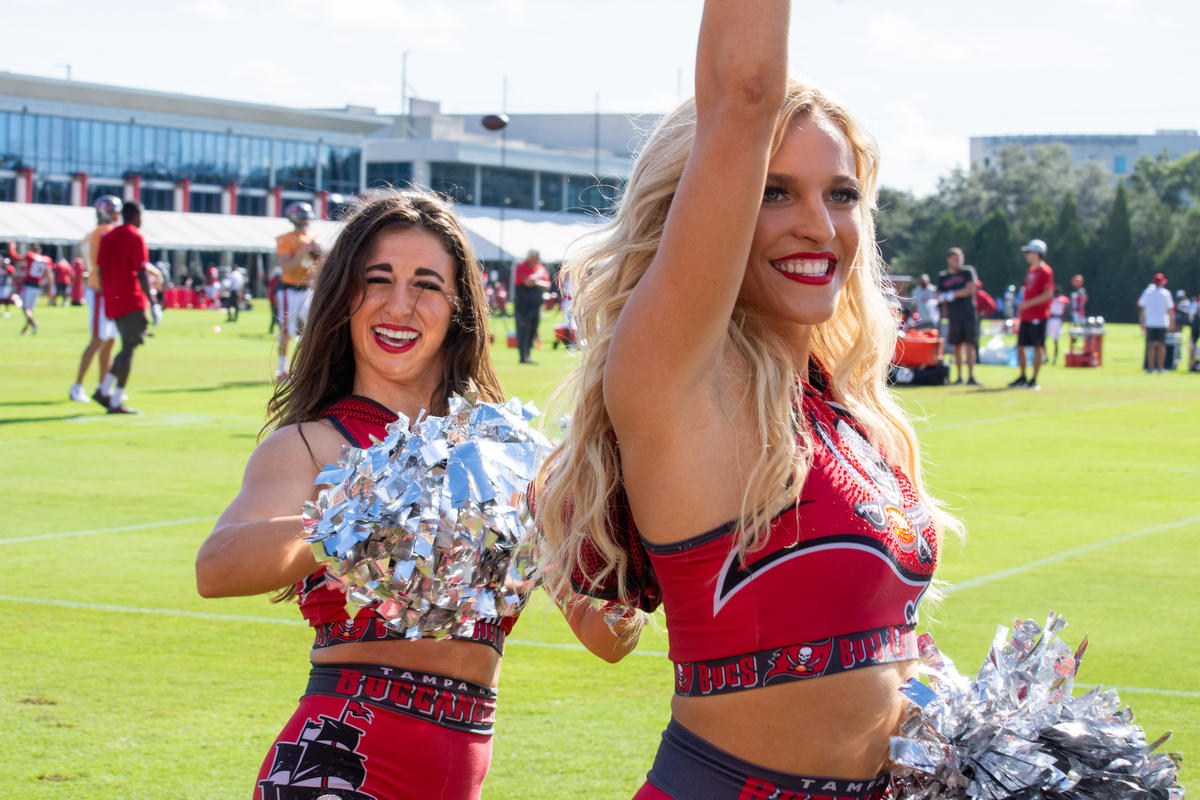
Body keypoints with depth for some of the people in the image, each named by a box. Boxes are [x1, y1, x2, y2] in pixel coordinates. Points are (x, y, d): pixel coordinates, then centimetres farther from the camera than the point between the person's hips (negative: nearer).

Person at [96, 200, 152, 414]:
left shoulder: (107, 237, 14)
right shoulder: (135, 238, -9)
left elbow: (101, 271, 15)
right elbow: (141, 274, -15)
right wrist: (152, 302, -13)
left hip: (112, 302, 8)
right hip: (132, 302, -8)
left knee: (127, 347, 18)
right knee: (128, 349, -5)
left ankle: (104, 391, 12)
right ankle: (116, 402, -6)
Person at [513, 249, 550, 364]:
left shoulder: (541, 268, 12)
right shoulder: (522, 267, -8)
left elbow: (547, 285, 6)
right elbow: (528, 282, -21)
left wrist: (537, 282, -12)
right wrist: (538, 275, -11)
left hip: (536, 306, 7)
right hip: (523, 306, -7)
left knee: (532, 333, 8)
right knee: (523, 331, -8)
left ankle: (527, 356, 14)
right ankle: (523, 357, -8)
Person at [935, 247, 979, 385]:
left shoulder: (968, 271, 5)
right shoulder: (942, 276, 11)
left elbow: (970, 289, -6)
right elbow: (939, 296, 6)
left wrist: (952, 294, -8)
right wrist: (944, 297, -17)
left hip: (969, 315, -2)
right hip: (954, 316, 2)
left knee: (970, 346, -7)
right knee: (957, 346, 6)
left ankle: (971, 376, -12)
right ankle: (959, 376, 15)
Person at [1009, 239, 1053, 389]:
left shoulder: (1045, 271, -12)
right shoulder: (1031, 271, 15)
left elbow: (1048, 295, -19)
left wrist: (1028, 303, -20)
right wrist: (1021, 306, 17)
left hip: (1038, 316, -9)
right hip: (1026, 316, 9)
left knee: (1038, 347, -2)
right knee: (1020, 346, 11)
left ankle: (1034, 380, 2)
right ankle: (1022, 378, 22)